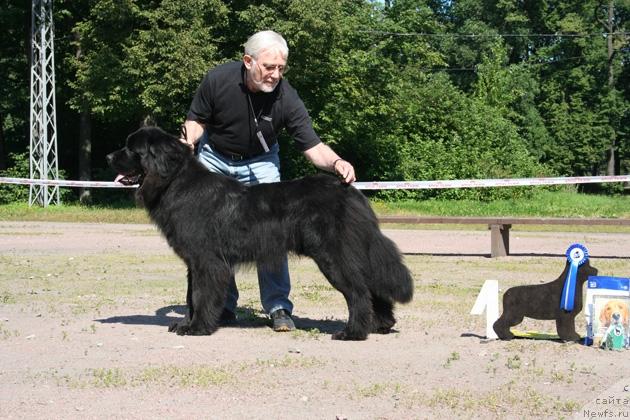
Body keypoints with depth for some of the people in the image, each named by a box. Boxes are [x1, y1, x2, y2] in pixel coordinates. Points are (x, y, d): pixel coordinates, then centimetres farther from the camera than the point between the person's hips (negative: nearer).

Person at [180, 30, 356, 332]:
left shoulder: (287, 98, -27)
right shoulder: (217, 80, -25)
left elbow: (312, 146, -27)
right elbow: (196, 119, -8)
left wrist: (336, 163, -47)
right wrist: (188, 142, -28)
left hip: (260, 162, -1)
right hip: (214, 158, 1)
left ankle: (278, 307, -8)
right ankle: (223, 305, 8)